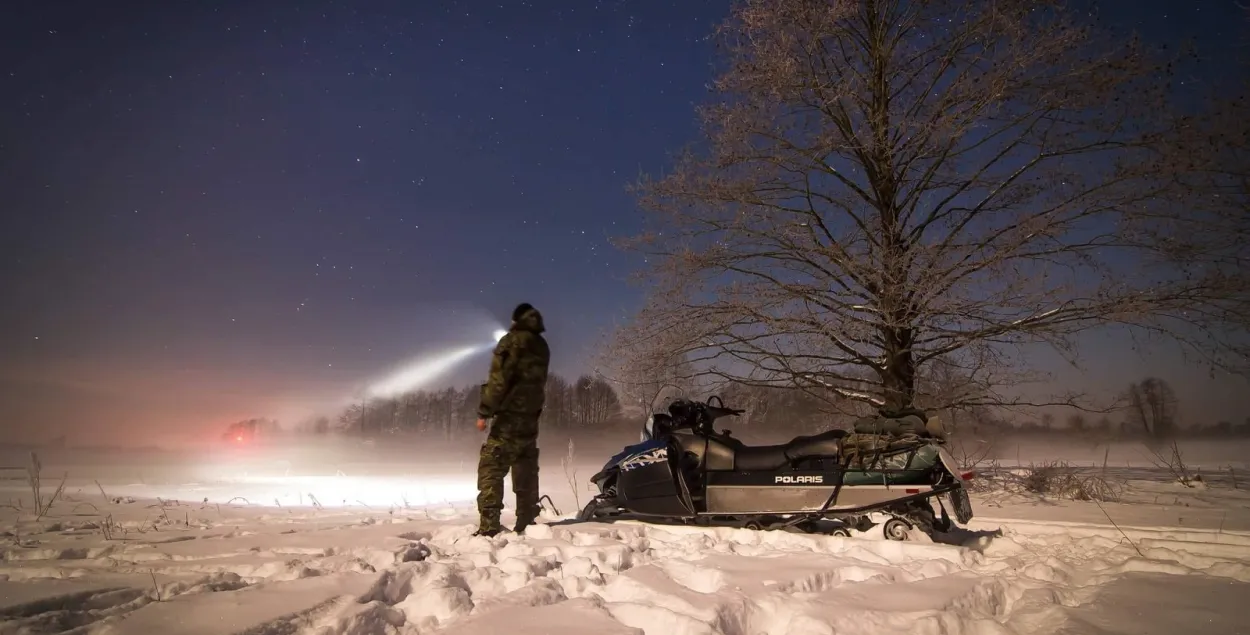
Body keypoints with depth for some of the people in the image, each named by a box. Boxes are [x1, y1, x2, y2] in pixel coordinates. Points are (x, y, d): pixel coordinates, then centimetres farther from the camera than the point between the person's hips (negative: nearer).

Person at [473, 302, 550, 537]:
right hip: (531, 419, 7)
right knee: (526, 473, 12)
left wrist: (484, 411, -12)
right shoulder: (542, 347, 14)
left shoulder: (513, 341, -7)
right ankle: (527, 524, 15)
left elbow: (499, 379, -13)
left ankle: (489, 527, -11)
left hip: (509, 417, -7)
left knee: (490, 469, -6)